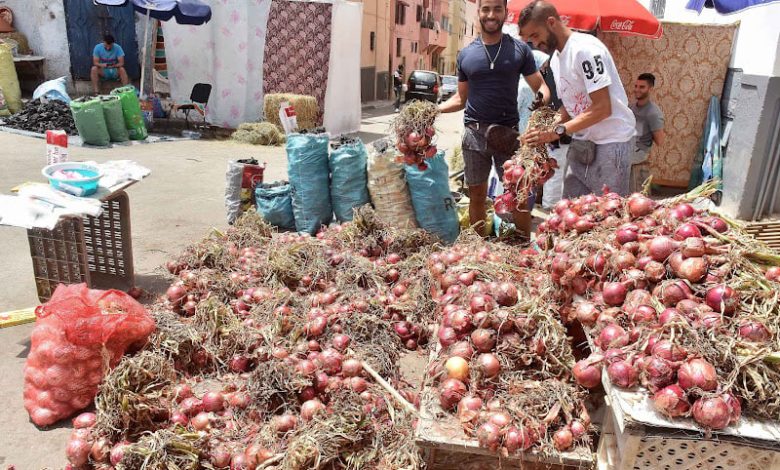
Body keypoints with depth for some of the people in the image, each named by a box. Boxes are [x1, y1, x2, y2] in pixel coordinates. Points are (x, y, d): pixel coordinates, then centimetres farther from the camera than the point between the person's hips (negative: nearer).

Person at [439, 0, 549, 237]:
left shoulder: (520, 49, 2)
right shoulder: (466, 54, 7)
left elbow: (539, 85, 3)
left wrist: (542, 101, -20)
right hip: (475, 133, 2)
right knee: (476, 195, 10)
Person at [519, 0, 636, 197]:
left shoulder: (585, 49, -16)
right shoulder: (555, 59, 11)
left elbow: (602, 108, -21)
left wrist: (558, 131, -23)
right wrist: (546, 132, -2)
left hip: (611, 141, -8)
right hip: (581, 142, 8)